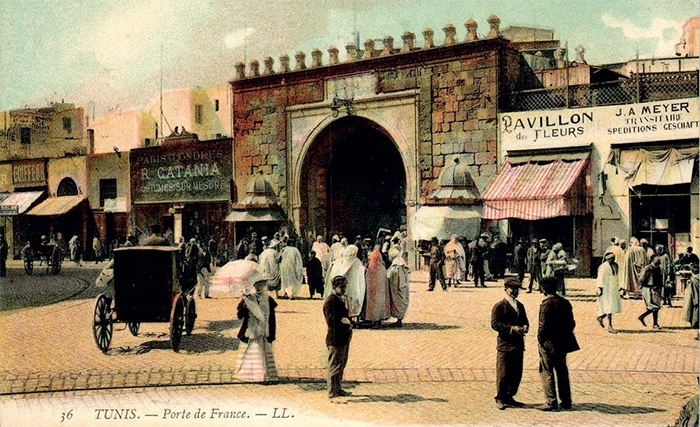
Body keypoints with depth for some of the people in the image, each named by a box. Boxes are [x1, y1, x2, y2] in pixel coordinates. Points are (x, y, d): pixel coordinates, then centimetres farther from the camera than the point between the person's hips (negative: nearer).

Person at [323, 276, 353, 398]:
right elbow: (331, 321, -22)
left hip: (344, 337, 10)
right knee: (335, 366, -4)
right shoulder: (330, 301, -16)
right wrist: (344, 321, -13)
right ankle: (332, 392, 2)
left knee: (341, 365, 16)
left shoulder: (342, 299, 15)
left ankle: (338, 389, 26)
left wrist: (348, 321, 4)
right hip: (336, 338, -10)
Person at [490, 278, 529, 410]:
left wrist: (525, 327, -1)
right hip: (505, 345, -7)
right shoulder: (499, 306, -5)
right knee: (503, 373, -4)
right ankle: (500, 399, 8)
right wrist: (512, 329, -21)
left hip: (518, 344, 7)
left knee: (517, 373, 9)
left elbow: (525, 321, 23)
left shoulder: (520, 306, 18)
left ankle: (509, 397, 22)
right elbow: (495, 324, -13)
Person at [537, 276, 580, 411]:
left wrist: (540, 340, -6)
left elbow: (543, 325, -17)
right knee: (562, 371, 15)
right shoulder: (565, 302, 5)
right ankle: (566, 401, 21)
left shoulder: (546, 304, -16)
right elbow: (571, 323, 9)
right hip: (563, 343, 7)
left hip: (549, 344, -7)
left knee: (547, 372, 1)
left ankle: (551, 402, 1)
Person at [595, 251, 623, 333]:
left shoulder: (616, 266, 10)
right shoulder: (604, 267, -13)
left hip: (614, 289, 8)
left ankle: (600, 317, 28)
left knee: (615, 307, 7)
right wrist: (599, 289, -18)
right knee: (610, 307, -9)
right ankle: (610, 326, -5)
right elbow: (600, 279, -14)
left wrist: (619, 288, 19)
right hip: (606, 290, -8)